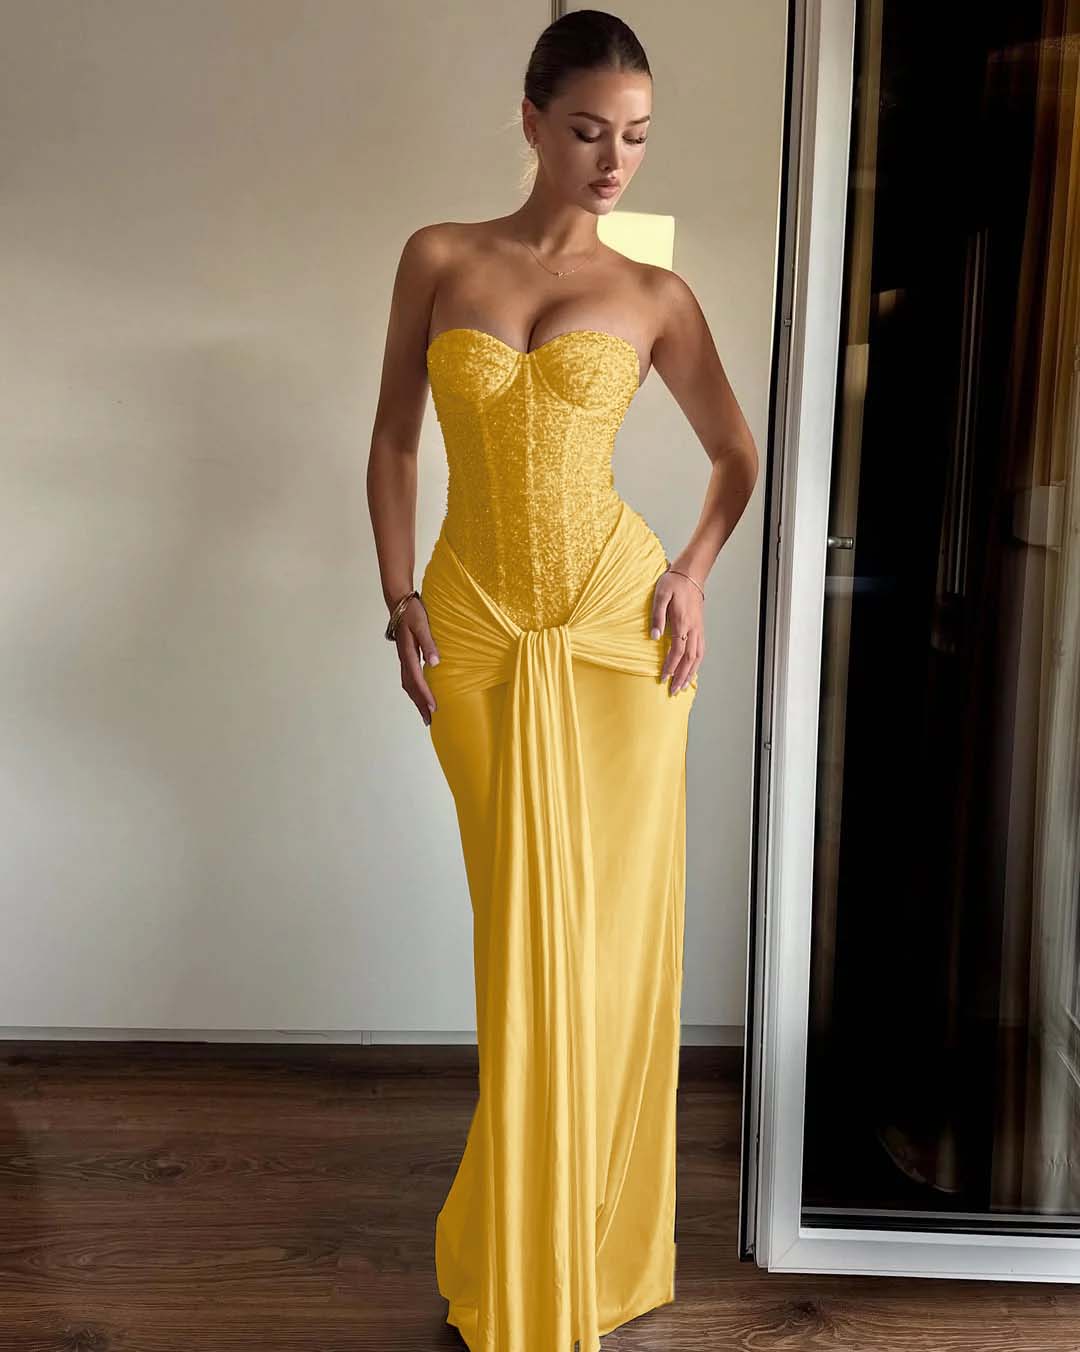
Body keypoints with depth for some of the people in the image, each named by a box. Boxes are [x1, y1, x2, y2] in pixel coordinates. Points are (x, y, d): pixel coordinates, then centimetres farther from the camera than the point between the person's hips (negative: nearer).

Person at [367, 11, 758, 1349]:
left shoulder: (653, 296, 5)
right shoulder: (440, 258, 6)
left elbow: (738, 456, 14)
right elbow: (392, 442, 7)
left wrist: (694, 571, -2)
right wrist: (403, 603, -3)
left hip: (617, 625, 0)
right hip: (479, 633, 1)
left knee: (606, 933, 4)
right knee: (521, 937, 8)